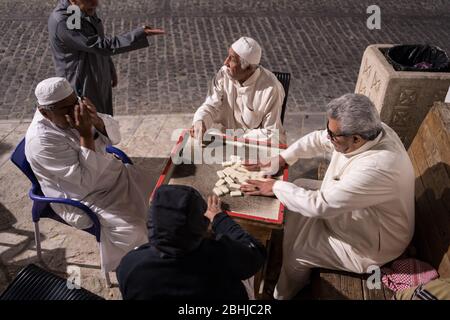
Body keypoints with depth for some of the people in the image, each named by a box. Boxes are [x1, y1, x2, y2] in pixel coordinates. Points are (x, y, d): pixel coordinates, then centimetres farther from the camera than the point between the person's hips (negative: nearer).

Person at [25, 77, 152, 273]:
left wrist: (96, 120, -26)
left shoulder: (73, 108, -8)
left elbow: (114, 136, -6)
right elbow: (86, 179, -33)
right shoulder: (41, 141, -29)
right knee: (131, 229, -19)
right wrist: (85, 134, -36)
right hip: (85, 196, -8)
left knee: (150, 189, 8)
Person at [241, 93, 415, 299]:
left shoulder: (377, 167, -41)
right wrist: (279, 160, -9)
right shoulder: (366, 130, -16)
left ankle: (283, 294, 30)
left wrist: (276, 187, -24)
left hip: (370, 245, -8)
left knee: (296, 252, -4)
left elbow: (321, 205, -36)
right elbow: (318, 140, -1)